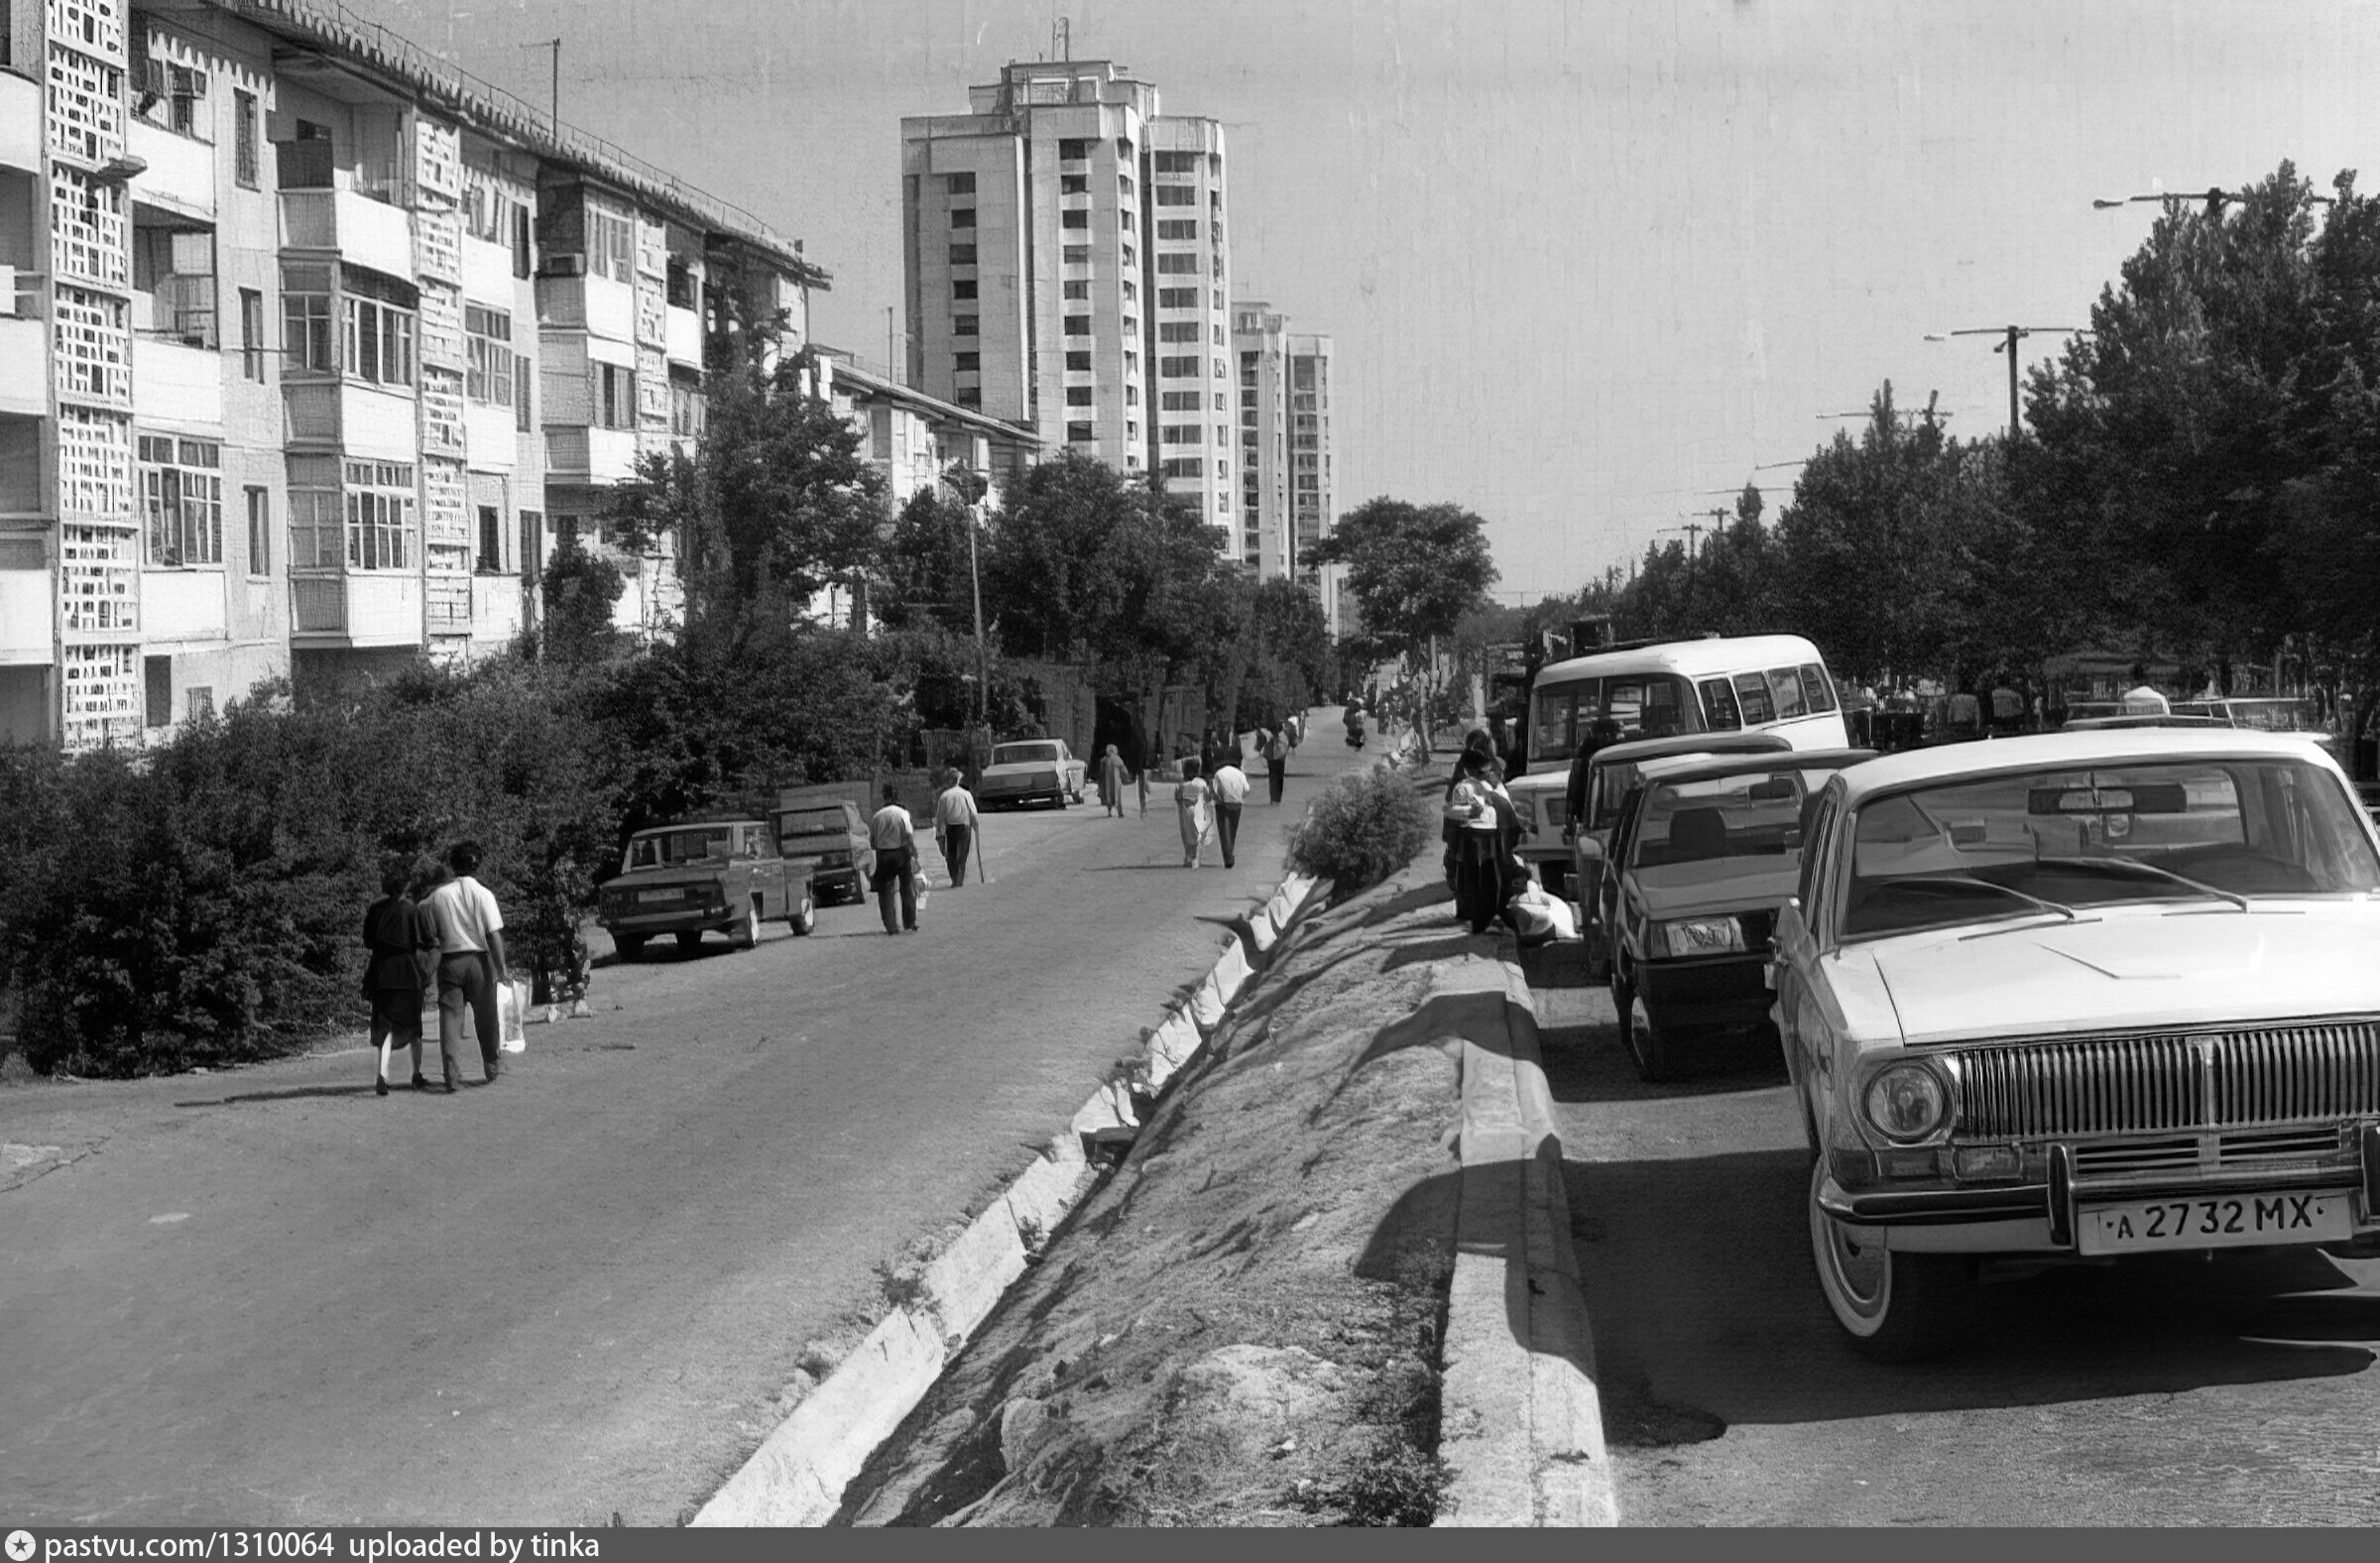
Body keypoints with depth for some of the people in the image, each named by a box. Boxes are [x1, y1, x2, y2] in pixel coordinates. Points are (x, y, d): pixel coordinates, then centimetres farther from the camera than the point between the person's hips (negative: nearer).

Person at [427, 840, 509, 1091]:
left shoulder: (438, 896, 1)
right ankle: (491, 1068, 23)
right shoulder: (483, 894, -7)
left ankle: (450, 1061, -18)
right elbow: (494, 934, -10)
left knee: (450, 1014, 1)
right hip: (478, 960, -1)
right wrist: (501, 969, -7)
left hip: (449, 960, 1)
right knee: (485, 1014, 12)